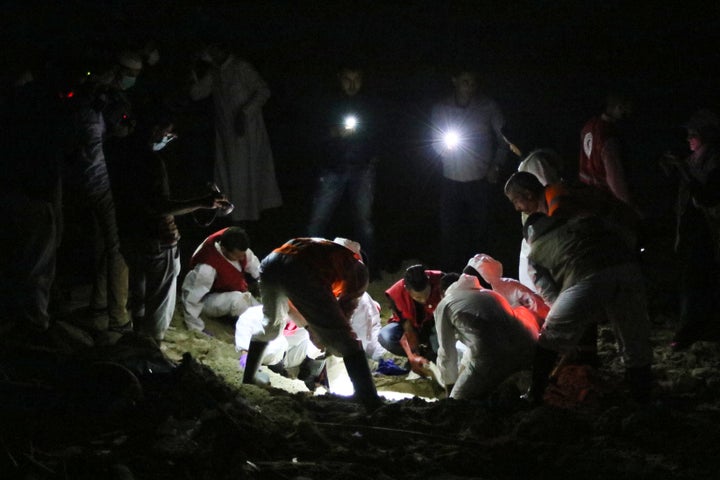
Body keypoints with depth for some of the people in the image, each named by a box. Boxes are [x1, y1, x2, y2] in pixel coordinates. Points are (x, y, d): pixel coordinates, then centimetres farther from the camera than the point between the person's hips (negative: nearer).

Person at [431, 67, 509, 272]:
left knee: (478, 231, 4)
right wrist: (444, 145, -8)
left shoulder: (488, 107, -2)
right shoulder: (440, 109, 4)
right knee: (448, 231, 1)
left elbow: (504, 139, 7)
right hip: (451, 180, 1)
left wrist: (496, 165, -3)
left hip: (479, 180, -1)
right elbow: (434, 142, 14)